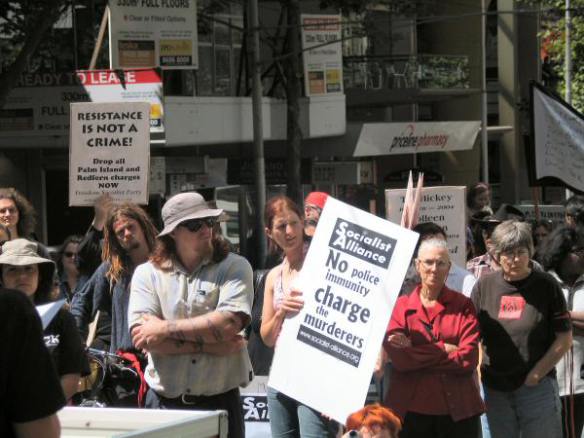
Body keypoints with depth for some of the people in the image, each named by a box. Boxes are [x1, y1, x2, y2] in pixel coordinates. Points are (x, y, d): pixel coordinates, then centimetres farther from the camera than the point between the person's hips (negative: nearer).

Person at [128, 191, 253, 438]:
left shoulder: (234, 267, 1)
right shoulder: (147, 274, 5)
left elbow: (230, 323, -16)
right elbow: (141, 336, -9)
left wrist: (164, 328, -12)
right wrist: (207, 345, -15)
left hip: (220, 402, -1)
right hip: (164, 403, 1)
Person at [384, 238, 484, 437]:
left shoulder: (463, 306, 6)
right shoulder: (401, 306, 5)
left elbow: (468, 358, -7)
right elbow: (399, 358, -8)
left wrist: (416, 354, -10)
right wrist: (443, 349, -11)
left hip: (457, 411, 0)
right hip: (411, 409, 0)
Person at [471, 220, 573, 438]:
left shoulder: (546, 285, -4)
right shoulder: (484, 286, 4)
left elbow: (564, 339, -3)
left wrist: (535, 375, -9)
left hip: (537, 387, -3)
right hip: (495, 389, 3)